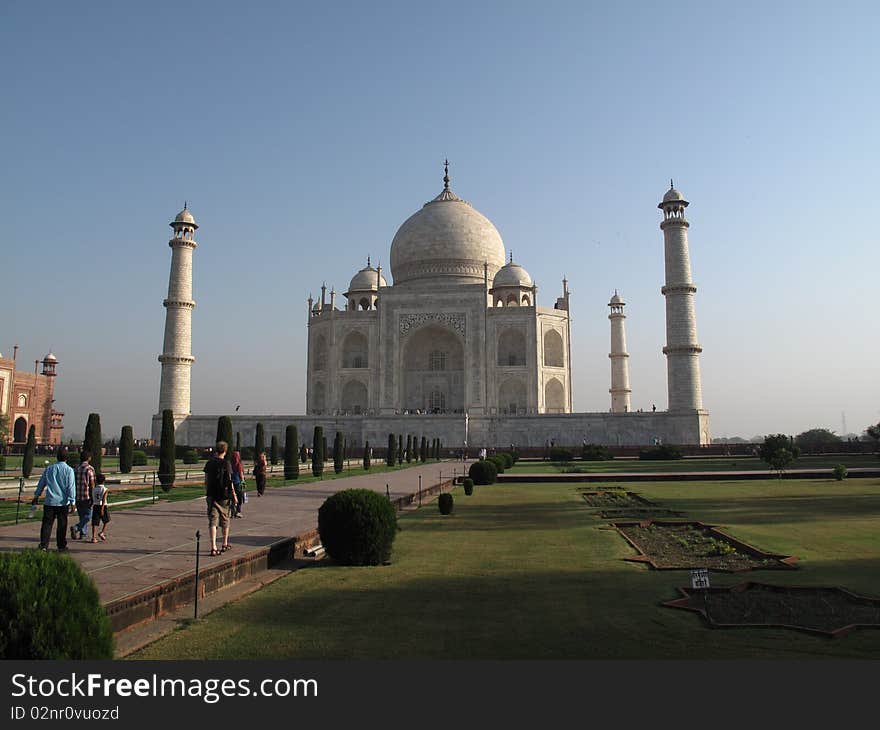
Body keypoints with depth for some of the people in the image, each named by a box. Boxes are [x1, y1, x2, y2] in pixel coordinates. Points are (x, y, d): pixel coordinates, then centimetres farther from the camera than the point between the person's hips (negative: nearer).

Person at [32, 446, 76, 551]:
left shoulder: (49, 469, 5)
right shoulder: (69, 470, -6)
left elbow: (41, 484, 15)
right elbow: (71, 487, -8)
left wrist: (36, 496, 27)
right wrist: (72, 502, -5)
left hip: (49, 501, 2)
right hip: (63, 502, -2)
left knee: (47, 523, 7)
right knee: (62, 525, 6)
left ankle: (43, 545, 2)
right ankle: (61, 546, 12)